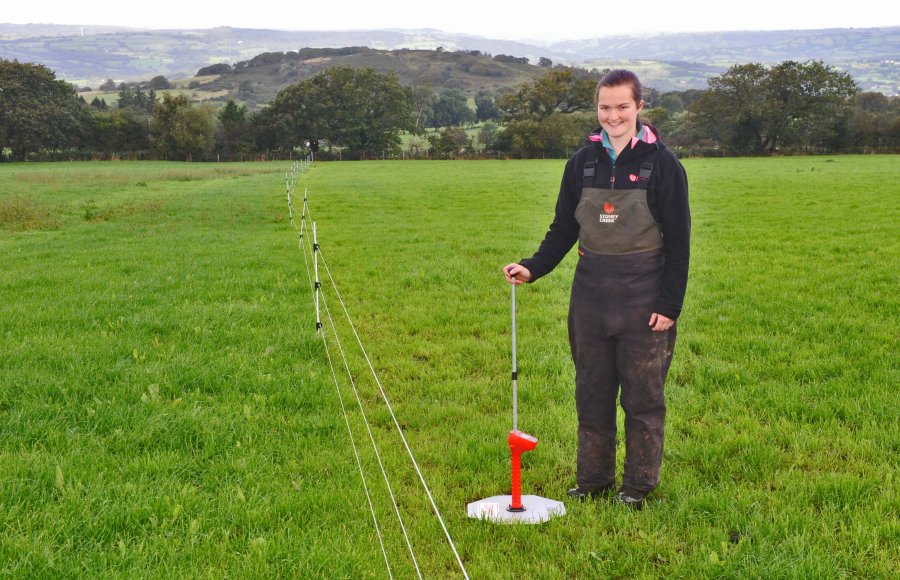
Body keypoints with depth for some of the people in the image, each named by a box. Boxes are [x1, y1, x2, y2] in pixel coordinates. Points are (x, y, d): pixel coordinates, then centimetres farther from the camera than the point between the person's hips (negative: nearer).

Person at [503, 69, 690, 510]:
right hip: (591, 295, 4)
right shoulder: (582, 163, 6)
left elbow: (678, 242, -5)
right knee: (591, 392, 12)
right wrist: (533, 268, -5)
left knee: (642, 396, 6)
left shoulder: (662, 164, -6)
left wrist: (670, 305, -10)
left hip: (643, 297, -4)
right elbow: (563, 230, 11)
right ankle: (593, 479, 26)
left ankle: (638, 485, 21)